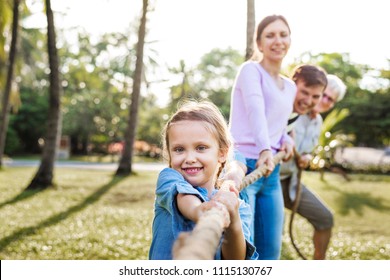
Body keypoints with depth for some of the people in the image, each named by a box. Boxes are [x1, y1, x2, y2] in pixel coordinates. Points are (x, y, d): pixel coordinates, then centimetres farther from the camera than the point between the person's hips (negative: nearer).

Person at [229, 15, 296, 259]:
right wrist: (265, 149, -38)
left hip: (272, 172, 8)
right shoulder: (251, 70, -4)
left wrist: (287, 140, 3)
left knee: (271, 252, 11)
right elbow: (256, 109, -22)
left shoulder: (290, 87, 18)